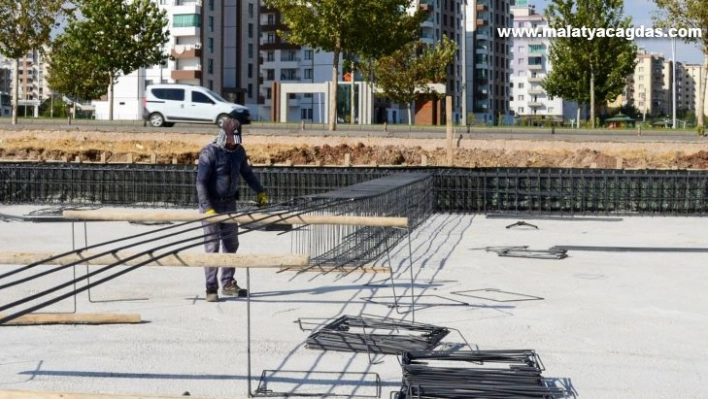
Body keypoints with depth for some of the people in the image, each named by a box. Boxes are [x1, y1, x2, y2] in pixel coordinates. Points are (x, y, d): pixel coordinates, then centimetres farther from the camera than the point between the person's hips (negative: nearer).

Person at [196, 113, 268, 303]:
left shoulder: (239, 151, 3)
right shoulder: (209, 153, -18)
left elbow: (247, 173, 20)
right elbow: (201, 183, -21)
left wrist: (260, 191, 21)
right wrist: (207, 208, -28)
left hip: (230, 203, 7)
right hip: (211, 204, -7)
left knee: (231, 244, 12)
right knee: (212, 245, -6)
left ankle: (228, 284, 24)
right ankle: (211, 289, -1)